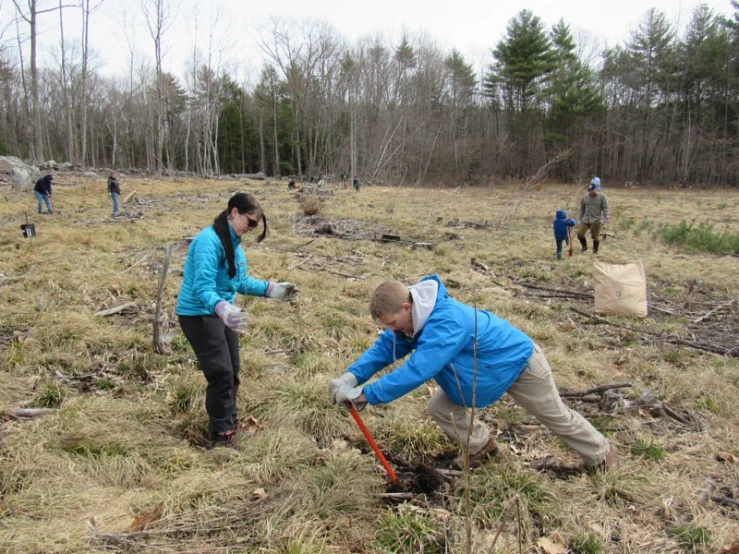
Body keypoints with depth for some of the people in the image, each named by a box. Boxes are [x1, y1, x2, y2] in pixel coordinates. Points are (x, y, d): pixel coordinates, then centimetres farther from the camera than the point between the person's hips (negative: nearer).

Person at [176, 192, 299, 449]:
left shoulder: (234, 243, 6)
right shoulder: (209, 241, -23)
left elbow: (241, 282, 15)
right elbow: (202, 288, -33)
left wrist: (272, 289, 8)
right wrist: (223, 308, -51)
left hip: (222, 313, 9)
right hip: (199, 315, -9)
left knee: (232, 370, 16)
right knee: (221, 372, -9)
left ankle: (229, 420, 35)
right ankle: (221, 435, 5)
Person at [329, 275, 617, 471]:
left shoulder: (445, 322, -42)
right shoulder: (416, 317, -13)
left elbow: (415, 372, -46)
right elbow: (384, 348, -9)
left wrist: (367, 394, -43)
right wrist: (353, 376, -24)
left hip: (519, 360, -8)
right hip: (486, 365, 8)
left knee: (556, 417, 14)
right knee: (439, 407, -2)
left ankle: (601, 454, 41)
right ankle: (481, 445, 23)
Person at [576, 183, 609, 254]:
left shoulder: (602, 197, 0)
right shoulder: (584, 198, 9)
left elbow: (605, 208, -3)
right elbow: (582, 209, 16)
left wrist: (605, 218, -12)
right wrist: (580, 220, 13)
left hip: (596, 220, -3)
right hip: (585, 220, 3)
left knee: (595, 237, -1)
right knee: (579, 233, -6)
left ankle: (595, 251, 14)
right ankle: (584, 247, 17)